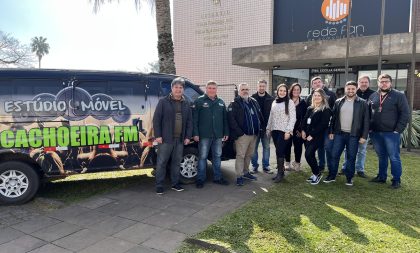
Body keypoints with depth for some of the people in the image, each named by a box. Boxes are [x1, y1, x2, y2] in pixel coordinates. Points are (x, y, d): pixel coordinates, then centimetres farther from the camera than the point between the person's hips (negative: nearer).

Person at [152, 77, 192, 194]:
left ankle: (175, 184, 24)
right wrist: (158, 135, -11)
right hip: (165, 139, -4)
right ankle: (159, 186, 10)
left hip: (180, 139, 4)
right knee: (161, 163, 1)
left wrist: (188, 136, 5)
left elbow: (189, 121, 13)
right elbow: (156, 119, -4)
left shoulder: (186, 104, 13)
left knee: (177, 162, 12)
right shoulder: (163, 102, -1)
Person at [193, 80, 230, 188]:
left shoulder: (221, 102, 13)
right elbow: (194, 119, -7)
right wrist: (195, 133, -13)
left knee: (217, 156, 13)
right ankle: (200, 179, 11)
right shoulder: (199, 101, -2)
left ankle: (217, 177, 25)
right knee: (202, 157, 1)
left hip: (218, 135, 5)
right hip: (204, 135, -5)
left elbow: (225, 119, 15)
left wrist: (226, 133, 10)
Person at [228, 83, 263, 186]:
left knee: (249, 155, 15)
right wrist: (239, 132, -18)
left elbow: (260, 116, 20)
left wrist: (259, 128, 9)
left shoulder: (254, 102, 16)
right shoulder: (235, 104, -5)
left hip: (254, 134, 7)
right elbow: (231, 119, -14)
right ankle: (239, 176, 1)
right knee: (240, 155, -5)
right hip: (242, 134, -6)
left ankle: (246, 172, 29)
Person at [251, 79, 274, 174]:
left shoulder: (270, 99, 0)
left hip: (266, 127, 1)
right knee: (254, 147, 7)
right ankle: (254, 165, 19)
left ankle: (266, 166, 21)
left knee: (266, 147, 10)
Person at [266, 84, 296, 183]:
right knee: (278, 151, 9)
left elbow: (293, 118, -9)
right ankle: (281, 170, 19)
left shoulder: (290, 102, -4)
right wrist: (268, 128, 13)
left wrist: (288, 131, -16)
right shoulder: (274, 102, 12)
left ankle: (280, 173, 1)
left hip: (284, 131, -5)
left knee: (280, 151, -9)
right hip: (274, 130, 5)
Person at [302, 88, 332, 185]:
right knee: (310, 155, 8)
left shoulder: (326, 110, -7)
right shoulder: (310, 109, 14)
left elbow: (323, 125, -15)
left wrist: (312, 135, -16)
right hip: (307, 136, 7)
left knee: (308, 154, -16)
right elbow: (304, 120, 16)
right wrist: (303, 131, 0)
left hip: (317, 137, -7)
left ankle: (317, 173, 4)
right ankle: (315, 173, 23)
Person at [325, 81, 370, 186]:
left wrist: (364, 136, -8)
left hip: (353, 135, -2)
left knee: (351, 157, 6)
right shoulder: (338, 102, 7)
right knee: (334, 155, 4)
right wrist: (331, 131, 7)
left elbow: (366, 121, -3)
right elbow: (333, 118, 11)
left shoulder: (362, 103, -2)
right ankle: (331, 176, 16)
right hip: (339, 134, 3)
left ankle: (349, 178, 19)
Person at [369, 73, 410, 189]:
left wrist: (399, 129, -13)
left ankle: (396, 180, 13)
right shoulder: (373, 96, 9)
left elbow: (405, 113, -7)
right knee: (381, 156, 16)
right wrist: (369, 127, 4)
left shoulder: (399, 96, -3)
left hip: (391, 133, -4)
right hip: (376, 133, 4)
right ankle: (381, 176, 27)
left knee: (394, 157, 2)